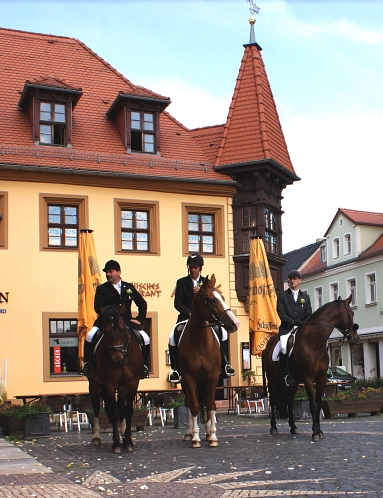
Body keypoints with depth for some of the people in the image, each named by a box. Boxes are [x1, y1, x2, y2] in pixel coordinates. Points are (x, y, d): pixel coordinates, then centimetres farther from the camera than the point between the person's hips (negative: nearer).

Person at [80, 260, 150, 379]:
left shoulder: (129, 287, 14)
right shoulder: (102, 289, 6)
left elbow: (142, 303, 19)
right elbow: (98, 307, -6)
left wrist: (139, 319, 6)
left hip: (127, 321, 2)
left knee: (145, 339, -13)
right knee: (90, 337, -25)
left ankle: (143, 366, 7)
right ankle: (87, 364, -8)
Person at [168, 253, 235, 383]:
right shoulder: (181, 282, 5)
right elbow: (177, 303, -3)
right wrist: (190, 313, -18)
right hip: (186, 317, -1)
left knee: (223, 333, -19)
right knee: (173, 337, -25)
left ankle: (225, 364, -5)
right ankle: (175, 369, -11)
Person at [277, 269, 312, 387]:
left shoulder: (305, 297, 19)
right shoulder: (282, 295, 10)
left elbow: (309, 315, 12)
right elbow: (281, 314, -1)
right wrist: (294, 322, -14)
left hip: (302, 329, 3)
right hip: (286, 328, -2)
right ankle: (286, 375, -20)